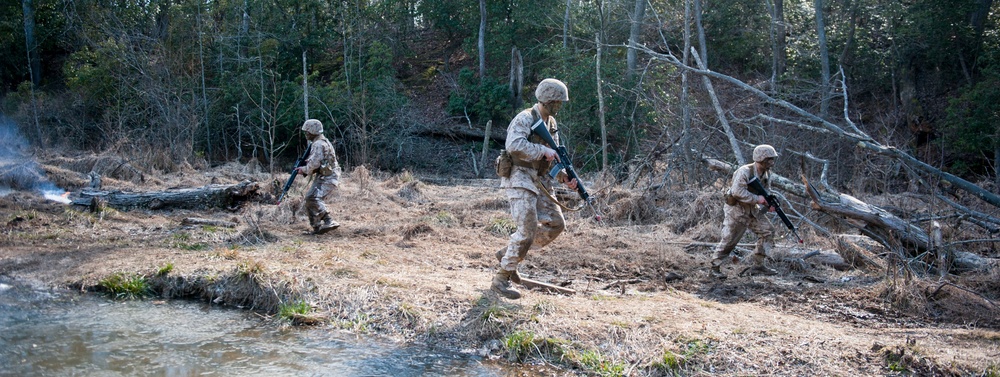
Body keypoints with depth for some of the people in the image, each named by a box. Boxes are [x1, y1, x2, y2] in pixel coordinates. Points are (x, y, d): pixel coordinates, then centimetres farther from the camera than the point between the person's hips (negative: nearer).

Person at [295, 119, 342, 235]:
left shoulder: (319, 144, -16)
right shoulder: (320, 142, 18)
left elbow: (314, 164, -22)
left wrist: (304, 170, -4)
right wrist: (304, 168, 10)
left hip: (328, 178, -11)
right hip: (322, 177, 11)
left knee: (313, 198, -24)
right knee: (310, 199, 12)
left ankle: (329, 222, -26)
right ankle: (317, 227, 15)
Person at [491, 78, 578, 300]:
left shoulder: (551, 123, 14)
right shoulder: (524, 119, -13)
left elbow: (554, 157, 16)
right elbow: (514, 145, -31)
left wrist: (565, 178, -1)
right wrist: (543, 150, -25)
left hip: (539, 182, 9)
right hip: (519, 180, -9)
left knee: (556, 224, 8)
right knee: (527, 230, -16)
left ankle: (508, 253, 18)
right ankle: (501, 279, -5)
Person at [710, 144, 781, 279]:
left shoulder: (767, 173, 2)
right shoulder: (744, 172, -24)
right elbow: (737, 192, -33)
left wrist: (769, 204, -8)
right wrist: (757, 198, -28)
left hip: (752, 210, 8)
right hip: (736, 210, -8)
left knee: (768, 232, 0)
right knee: (729, 240, -5)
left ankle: (758, 266, 9)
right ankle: (715, 267, 11)